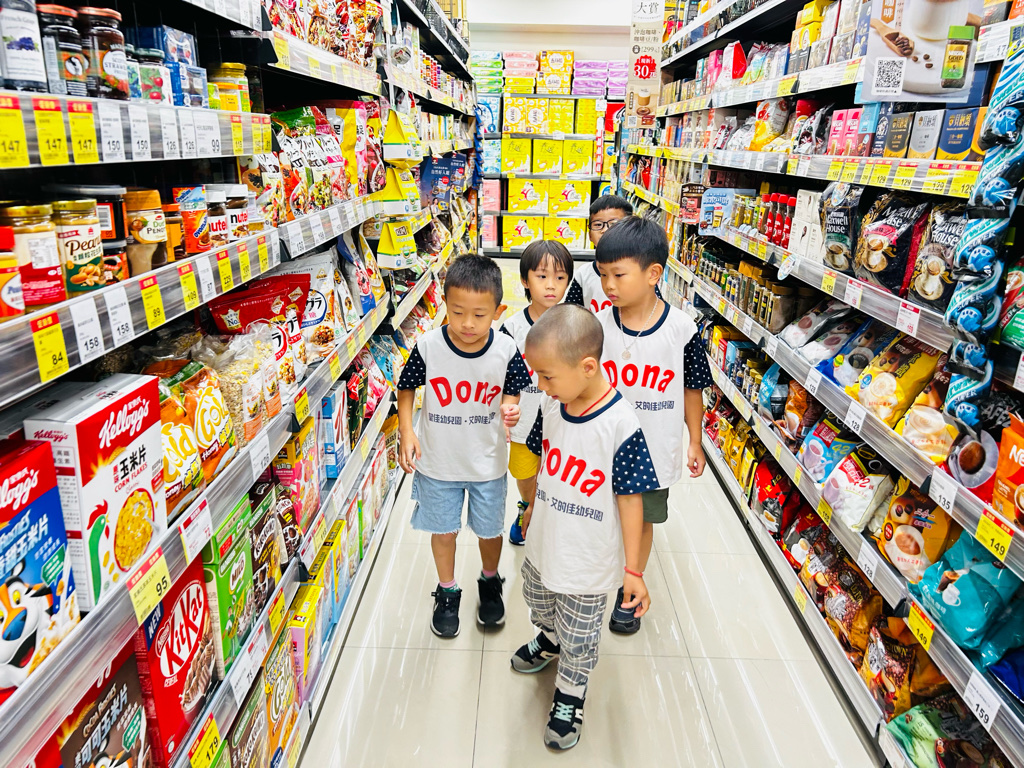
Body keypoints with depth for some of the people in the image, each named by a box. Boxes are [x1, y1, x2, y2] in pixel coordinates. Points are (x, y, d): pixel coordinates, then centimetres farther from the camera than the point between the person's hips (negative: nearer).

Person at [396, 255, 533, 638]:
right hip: (438, 461, 0)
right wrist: (406, 431, -13)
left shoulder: (506, 351, -17)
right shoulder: (428, 346, -18)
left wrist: (510, 411, -23)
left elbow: (511, 392, -1)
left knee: (490, 530, 18)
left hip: (487, 462, 0)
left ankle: (490, 582, 49)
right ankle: (447, 591, 44)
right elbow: (407, 388, -3)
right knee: (442, 530, 18)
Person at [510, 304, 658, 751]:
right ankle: (550, 640, 63)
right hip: (543, 543, 6)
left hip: (588, 560, -6)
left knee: (578, 635, 17)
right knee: (540, 604, 31)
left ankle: (570, 694, 44)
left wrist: (633, 569, -14)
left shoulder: (620, 425, -29)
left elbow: (630, 498, -21)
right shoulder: (551, 405, -11)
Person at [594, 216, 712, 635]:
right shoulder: (599, 325, -11)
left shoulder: (681, 328, -14)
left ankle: (629, 592, 40)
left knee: (641, 521, 17)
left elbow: (692, 388, -3)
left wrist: (694, 442, 3)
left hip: (655, 448, -1)